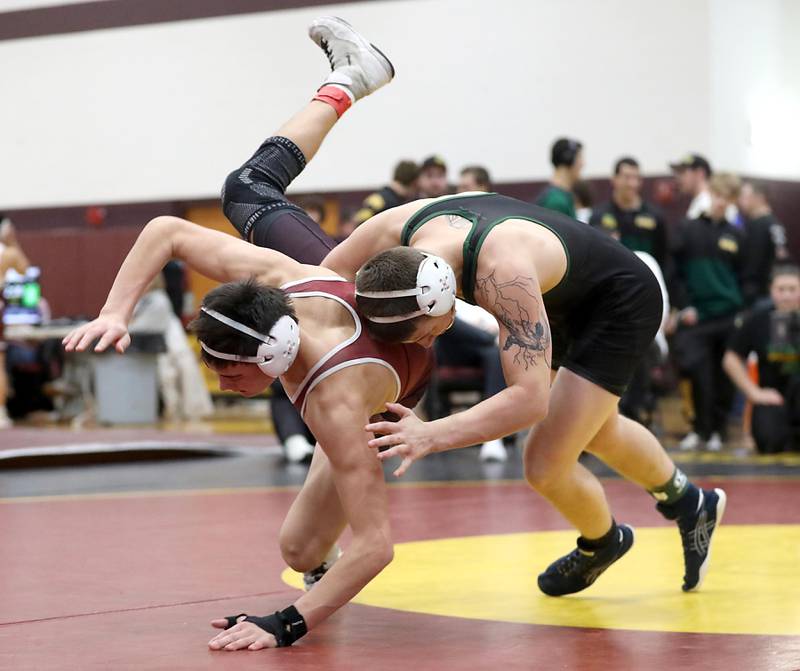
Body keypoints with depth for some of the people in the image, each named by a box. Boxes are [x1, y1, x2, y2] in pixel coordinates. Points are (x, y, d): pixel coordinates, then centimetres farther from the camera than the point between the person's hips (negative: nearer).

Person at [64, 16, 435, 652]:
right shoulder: (277, 279, -42)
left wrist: (286, 627, -54)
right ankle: (346, 79, 46)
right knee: (247, 189, 28)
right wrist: (115, 314, -39)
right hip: (346, 277, 4)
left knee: (302, 551, -8)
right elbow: (167, 230, -29)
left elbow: (377, 544, -51)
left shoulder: (336, 409, -52)